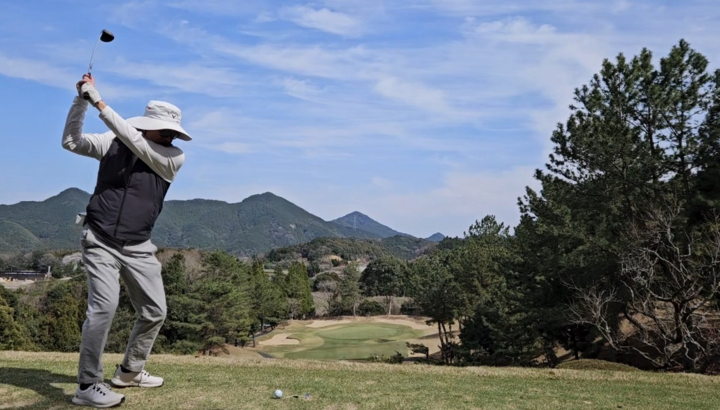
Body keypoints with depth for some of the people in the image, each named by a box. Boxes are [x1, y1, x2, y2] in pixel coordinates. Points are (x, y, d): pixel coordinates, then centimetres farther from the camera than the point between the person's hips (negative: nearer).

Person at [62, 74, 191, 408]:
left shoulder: (175, 158, -5)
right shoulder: (113, 143, 1)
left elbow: (134, 141, -17)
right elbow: (71, 142, -1)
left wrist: (98, 101, -17)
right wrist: (81, 101, -12)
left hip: (138, 248, 3)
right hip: (100, 242, -2)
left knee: (154, 311, 6)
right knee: (104, 307, -17)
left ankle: (129, 372, 28)